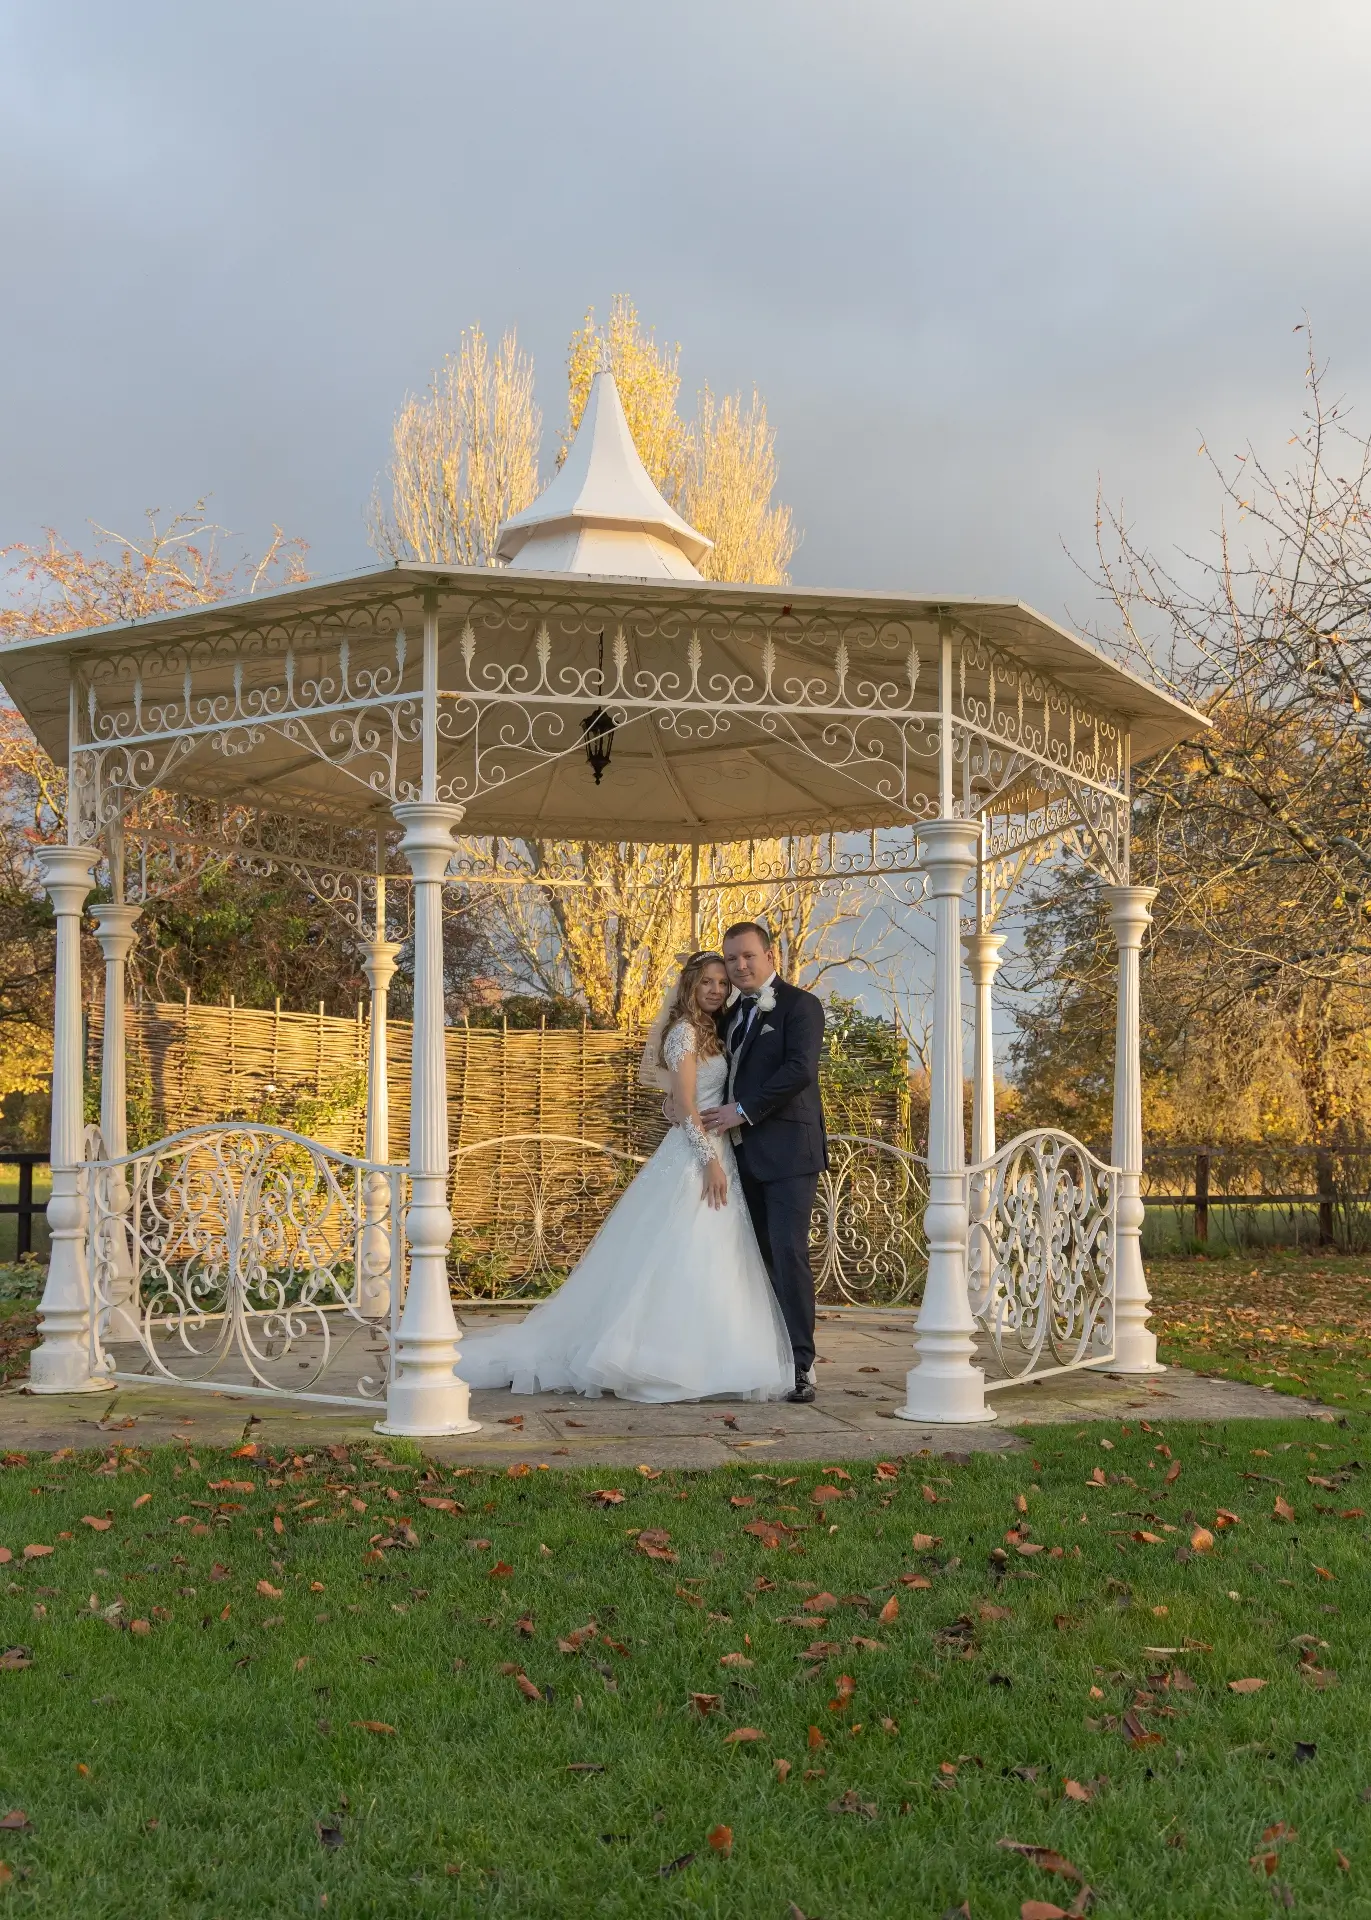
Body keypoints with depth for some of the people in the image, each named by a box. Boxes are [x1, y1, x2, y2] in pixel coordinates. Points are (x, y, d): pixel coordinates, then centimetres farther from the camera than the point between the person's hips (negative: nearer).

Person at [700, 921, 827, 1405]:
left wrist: (743, 1110, -16)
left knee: (789, 1253, -13)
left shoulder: (799, 1005, -3)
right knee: (758, 1257, 8)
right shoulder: (731, 1015, 20)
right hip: (744, 1155, 7)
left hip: (787, 1151, -7)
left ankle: (800, 1365, -11)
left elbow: (799, 1069, -15)